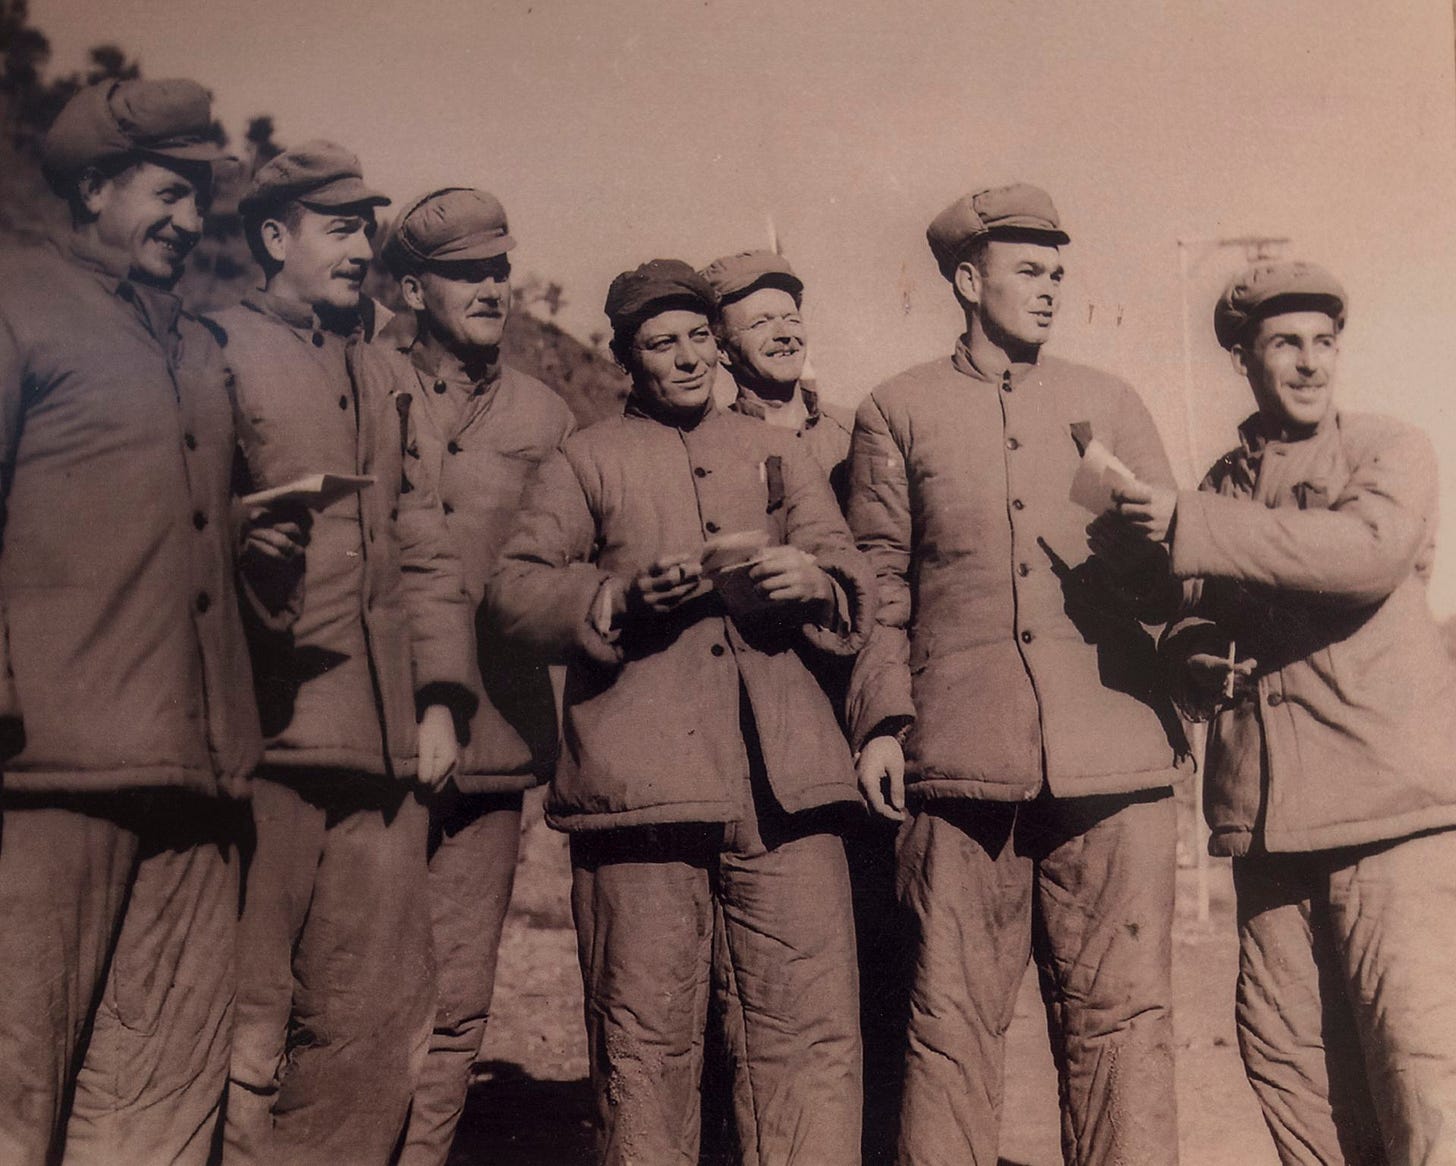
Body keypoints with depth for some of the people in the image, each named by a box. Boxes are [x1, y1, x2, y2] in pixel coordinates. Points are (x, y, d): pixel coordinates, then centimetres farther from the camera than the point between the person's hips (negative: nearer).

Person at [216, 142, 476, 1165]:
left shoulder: (388, 378, 23)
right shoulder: (217, 352, 4)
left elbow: (425, 546, 18)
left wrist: (439, 698, 9)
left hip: (388, 741, 6)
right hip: (267, 733, -6)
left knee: (378, 1028, 6)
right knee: (246, 1018, -2)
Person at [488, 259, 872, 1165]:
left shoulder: (779, 455, 23)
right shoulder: (585, 462, 14)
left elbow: (857, 592, 18)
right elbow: (516, 594, 6)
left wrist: (812, 581, -5)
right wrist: (623, 595, -11)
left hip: (784, 783, 2)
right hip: (639, 780, -2)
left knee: (819, 1034, -2)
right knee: (645, 1043, 1)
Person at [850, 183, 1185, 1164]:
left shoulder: (1110, 404, 17)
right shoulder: (897, 412, 12)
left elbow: (1169, 575, 17)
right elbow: (881, 578, 10)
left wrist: (1154, 537, -6)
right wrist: (882, 719, 0)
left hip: (1114, 761, 2)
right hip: (962, 761, -1)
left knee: (1122, 1019, 2)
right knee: (953, 1021, 2)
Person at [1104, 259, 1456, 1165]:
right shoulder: (1226, 483, 17)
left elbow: (1370, 549, -19)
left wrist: (1192, 527, -21)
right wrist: (1193, 651, 3)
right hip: (1267, 814, 5)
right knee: (1290, 1077, 5)